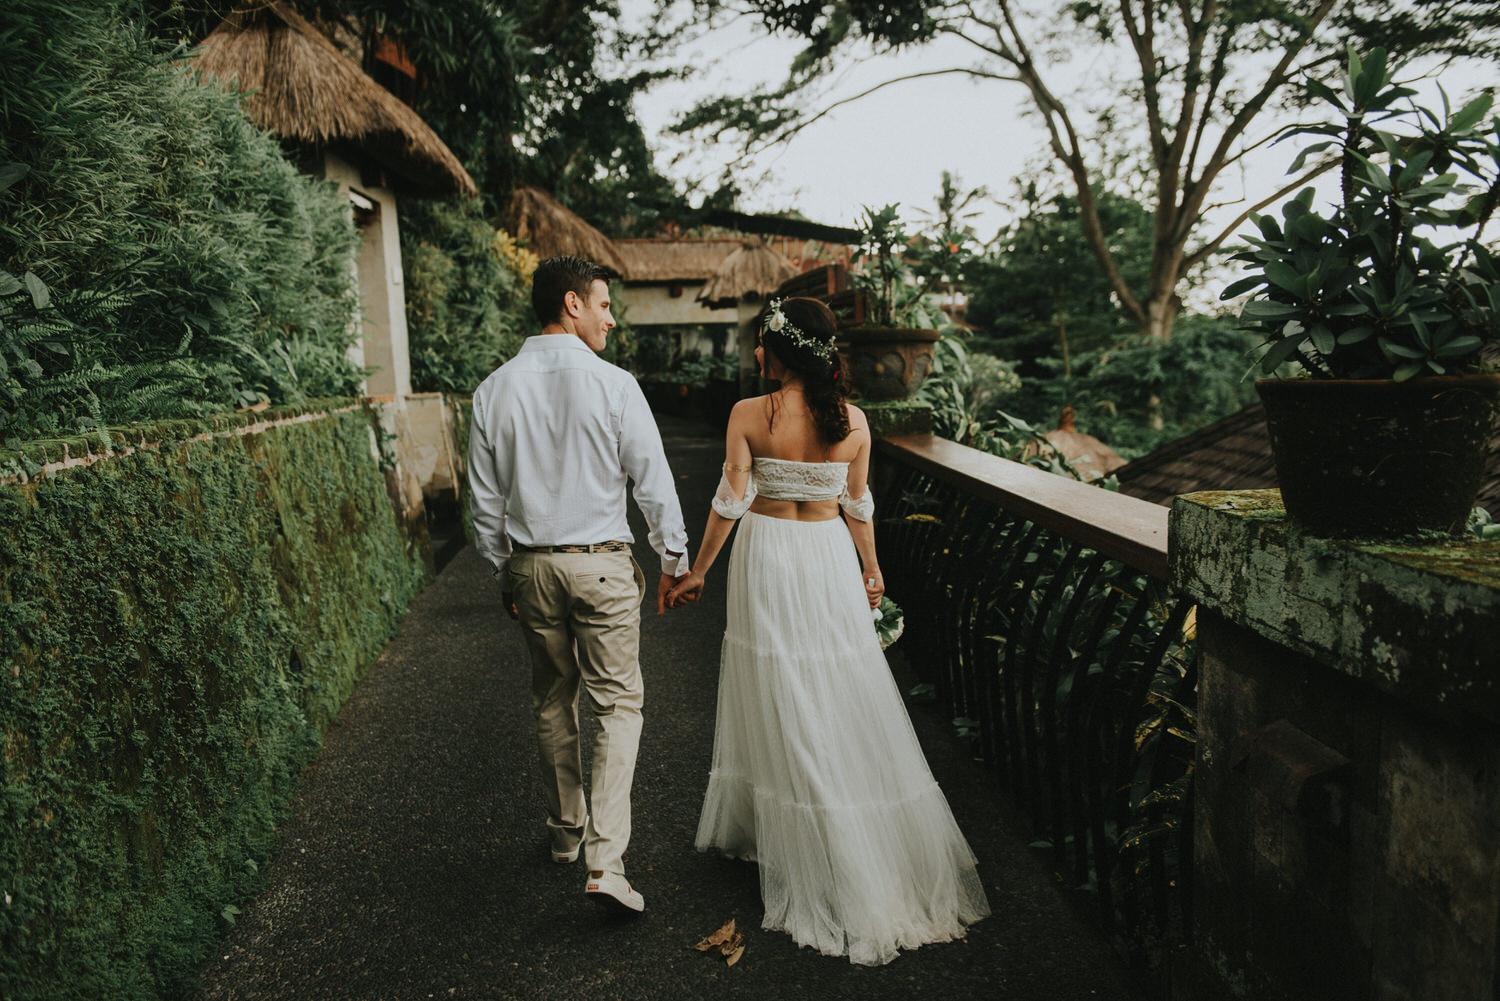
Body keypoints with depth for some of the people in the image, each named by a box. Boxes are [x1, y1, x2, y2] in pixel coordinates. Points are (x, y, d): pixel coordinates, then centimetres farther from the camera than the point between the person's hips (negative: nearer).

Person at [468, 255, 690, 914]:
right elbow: (653, 481, -8)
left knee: (552, 701, 19)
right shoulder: (614, 385, -12)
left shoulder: (495, 390, 0)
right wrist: (673, 559, 5)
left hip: (530, 565, 4)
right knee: (618, 703, 5)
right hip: (602, 564, -4)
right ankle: (605, 858, -2)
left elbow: (486, 498, 5)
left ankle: (565, 831, 35)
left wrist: (503, 574, 16)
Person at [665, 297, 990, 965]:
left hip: (767, 559, -2)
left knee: (779, 702, 10)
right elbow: (859, 505, 5)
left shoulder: (748, 415, -12)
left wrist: (699, 571, -1)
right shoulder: (853, 421, -3)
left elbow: (731, 501, -11)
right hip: (830, 559, 3)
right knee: (844, 702, 13)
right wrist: (871, 569, 18)